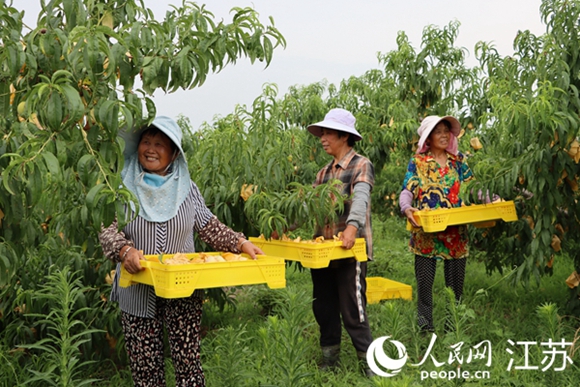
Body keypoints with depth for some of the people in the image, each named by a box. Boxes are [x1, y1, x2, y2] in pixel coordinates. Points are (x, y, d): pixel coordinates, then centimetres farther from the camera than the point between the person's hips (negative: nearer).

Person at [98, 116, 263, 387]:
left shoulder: (186, 187, 3)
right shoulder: (123, 185, -2)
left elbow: (208, 227, 8)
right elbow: (107, 230, -9)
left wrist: (240, 243, -5)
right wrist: (124, 250, -29)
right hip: (138, 292, 0)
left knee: (188, 362, -3)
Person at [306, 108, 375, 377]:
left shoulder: (361, 166, -6)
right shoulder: (324, 173, 16)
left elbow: (360, 199, -24)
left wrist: (352, 226, -42)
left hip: (350, 250, -7)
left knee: (352, 310, -4)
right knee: (323, 308, 13)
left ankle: (370, 362, 8)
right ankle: (329, 359, 26)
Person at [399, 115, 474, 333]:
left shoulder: (458, 161, 10)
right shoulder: (417, 162, 0)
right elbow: (407, 190, -8)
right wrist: (406, 208, -29)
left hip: (456, 233, 3)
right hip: (427, 233, -3)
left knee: (456, 282, 10)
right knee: (425, 282, 1)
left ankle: (454, 327, 23)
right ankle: (425, 327, 13)